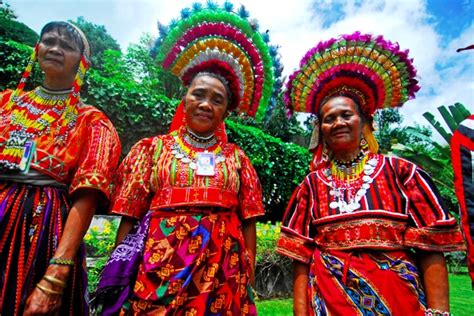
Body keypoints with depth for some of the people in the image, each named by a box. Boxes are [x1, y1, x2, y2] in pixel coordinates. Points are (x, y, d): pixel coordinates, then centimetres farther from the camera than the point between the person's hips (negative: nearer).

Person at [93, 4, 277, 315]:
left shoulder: (237, 158, 8)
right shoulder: (153, 148, 6)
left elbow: (248, 222, 6)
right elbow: (129, 217, 3)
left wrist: (248, 282, 1)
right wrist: (117, 276, -2)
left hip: (221, 271, 1)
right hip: (159, 266, 0)